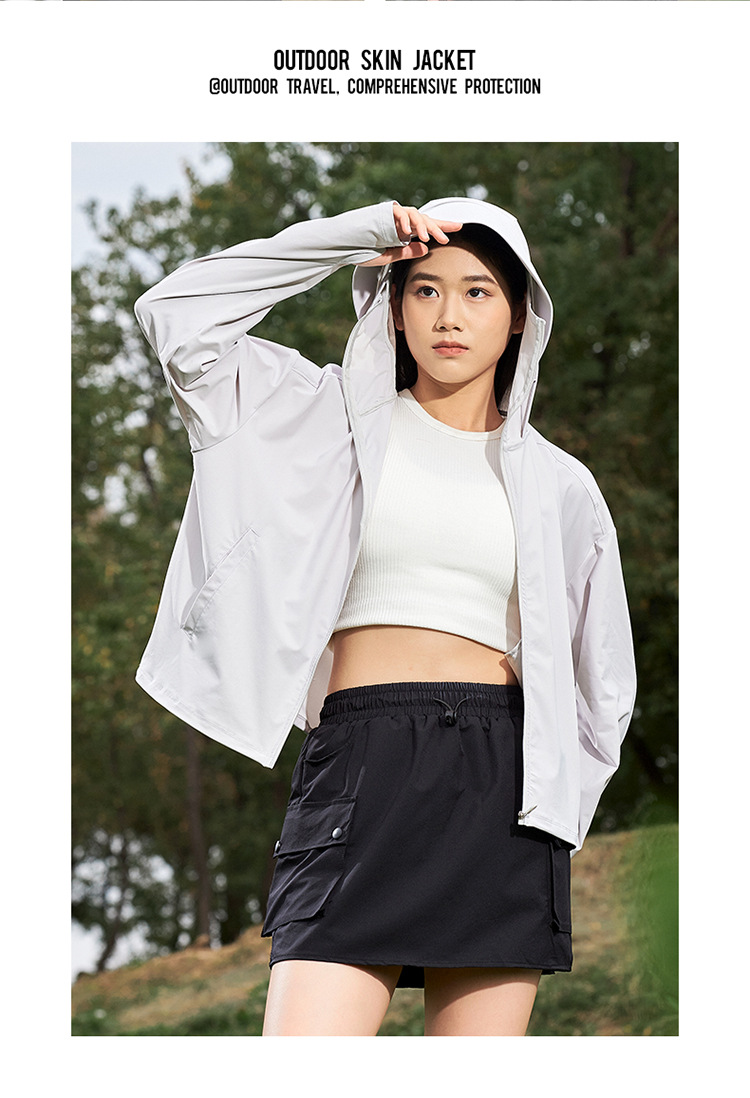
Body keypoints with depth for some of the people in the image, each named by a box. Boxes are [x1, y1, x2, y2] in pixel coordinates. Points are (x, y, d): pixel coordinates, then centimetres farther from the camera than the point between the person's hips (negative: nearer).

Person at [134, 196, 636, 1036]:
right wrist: (350, 237, 4)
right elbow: (177, 315, 3)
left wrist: (552, 815, 11)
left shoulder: (557, 484, 16)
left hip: (503, 778, 2)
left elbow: (602, 680, 23)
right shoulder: (342, 417, 13)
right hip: (362, 770, -2)